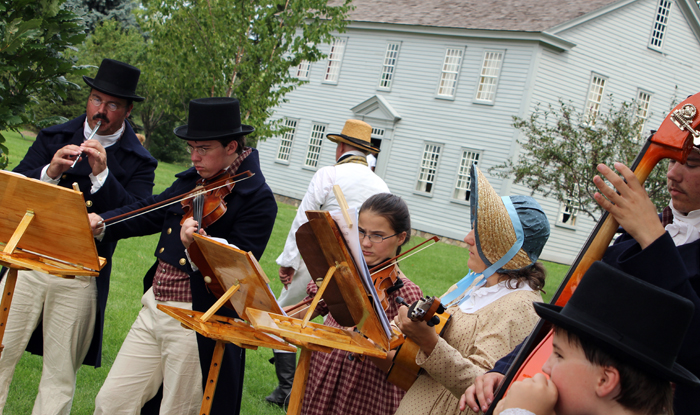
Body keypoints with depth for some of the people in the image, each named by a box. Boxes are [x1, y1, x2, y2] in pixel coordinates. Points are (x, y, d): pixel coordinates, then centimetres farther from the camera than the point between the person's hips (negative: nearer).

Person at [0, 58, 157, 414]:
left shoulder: (138, 162, 1)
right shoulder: (53, 138, 8)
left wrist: (102, 175, -22)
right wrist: (50, 172, -18)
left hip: (81, 280, -2)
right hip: (29, 264, 2)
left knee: (61, 375, 7)